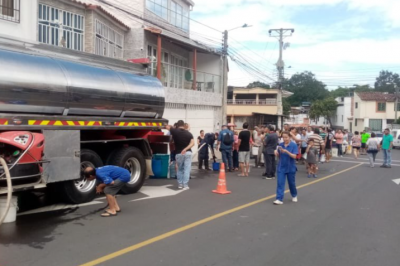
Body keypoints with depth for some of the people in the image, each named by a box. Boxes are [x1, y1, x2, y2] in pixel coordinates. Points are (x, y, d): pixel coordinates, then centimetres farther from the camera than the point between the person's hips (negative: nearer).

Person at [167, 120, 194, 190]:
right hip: (188, 153, 0)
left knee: (180, 169, 16)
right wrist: (185, 149, -18)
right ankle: (185, 185, -6)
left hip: (179, 153, 0)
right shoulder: (189, 133, 3)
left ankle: (180, 184, 17)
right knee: (187, 169, -1)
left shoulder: (175, 131, -4)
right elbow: (192, 143, -10)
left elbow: (167, 127, 8)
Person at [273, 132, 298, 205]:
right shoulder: (280, 145, 0)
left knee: (291, 183, 14)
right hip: (281, 168, 2)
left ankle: (294, 196, 40)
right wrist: (276, 153, -14)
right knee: (280, 183, -6)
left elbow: (294, 156, -18)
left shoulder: (294, 145, -10)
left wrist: (286, 151, -30)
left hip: (291, 168, -2)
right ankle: (279, 199, -5)